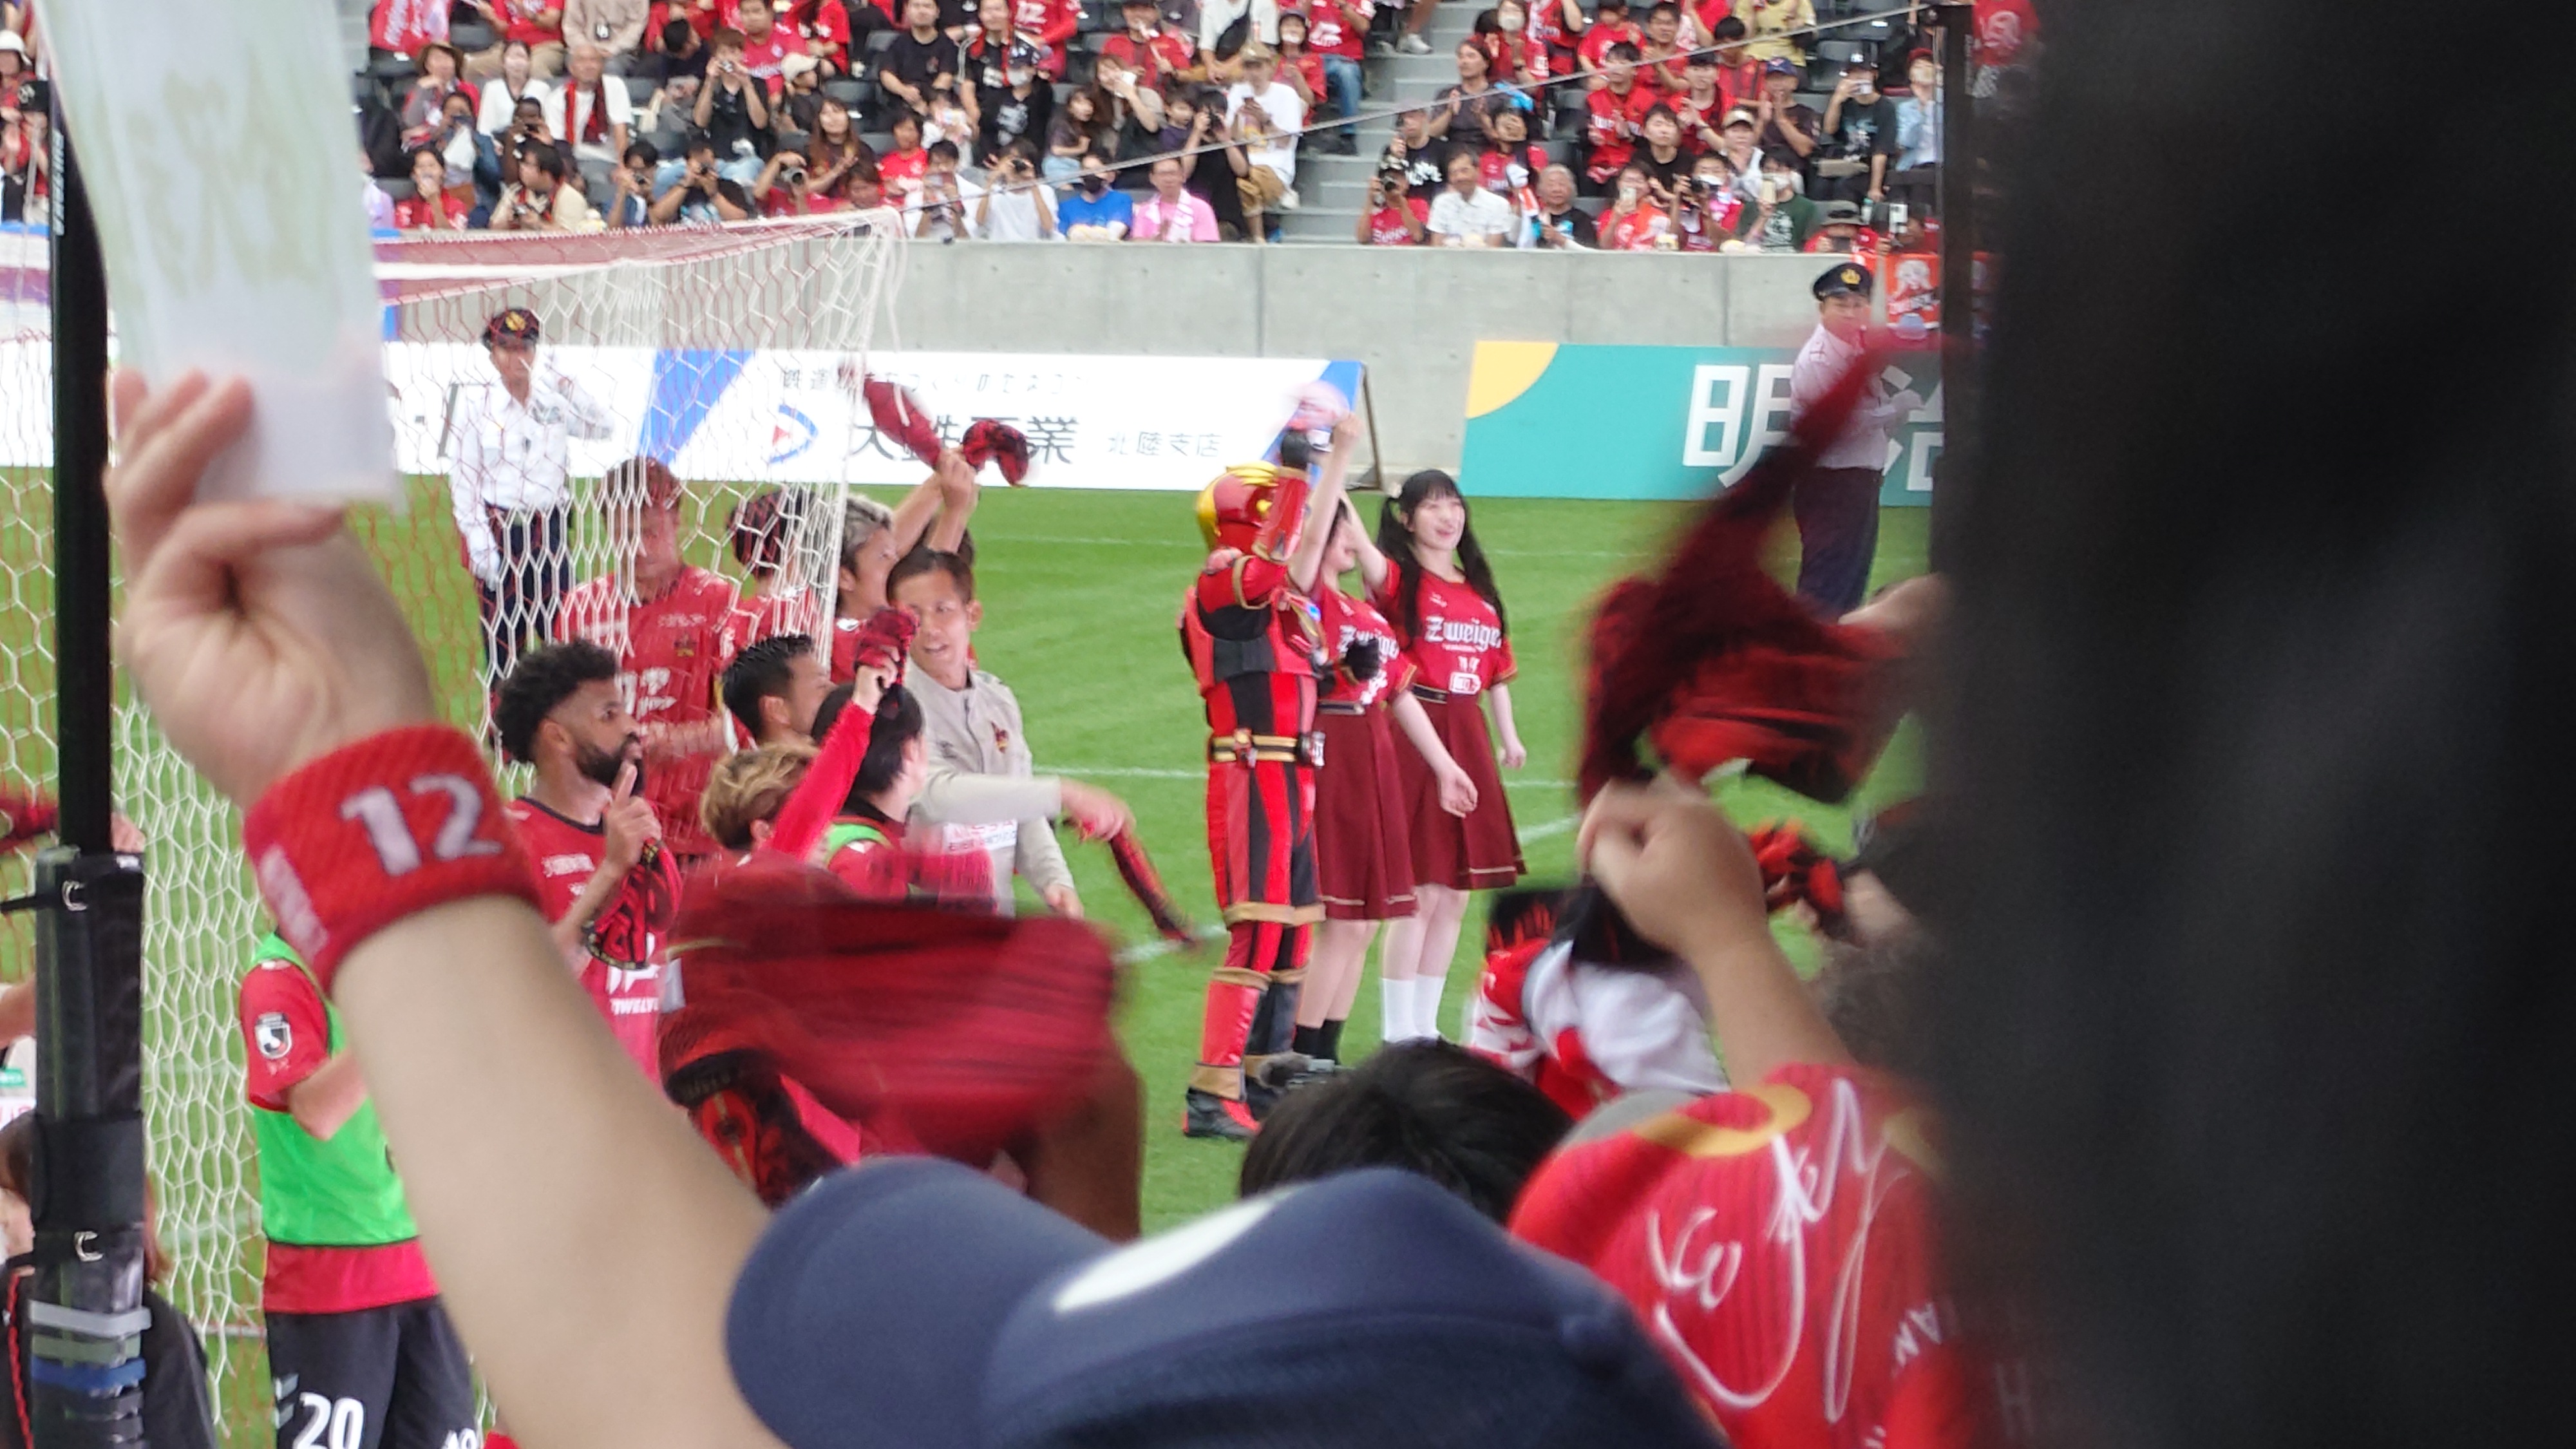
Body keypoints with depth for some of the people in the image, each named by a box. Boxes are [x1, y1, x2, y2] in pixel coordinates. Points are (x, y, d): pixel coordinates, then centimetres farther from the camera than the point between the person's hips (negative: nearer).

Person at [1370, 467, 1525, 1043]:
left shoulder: (1479, 587, 15)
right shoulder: (1398, 577, -5)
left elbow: (1497, 667, 20)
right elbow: (1365, 556, -27)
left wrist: (1508, 736, 11)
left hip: (1467, 737, 7)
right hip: (1412, 736, -7)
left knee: (1455, 894, 10)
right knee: (1421, 892, -8)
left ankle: (1425, 1027, 20)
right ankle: (1399, 1035, -1)